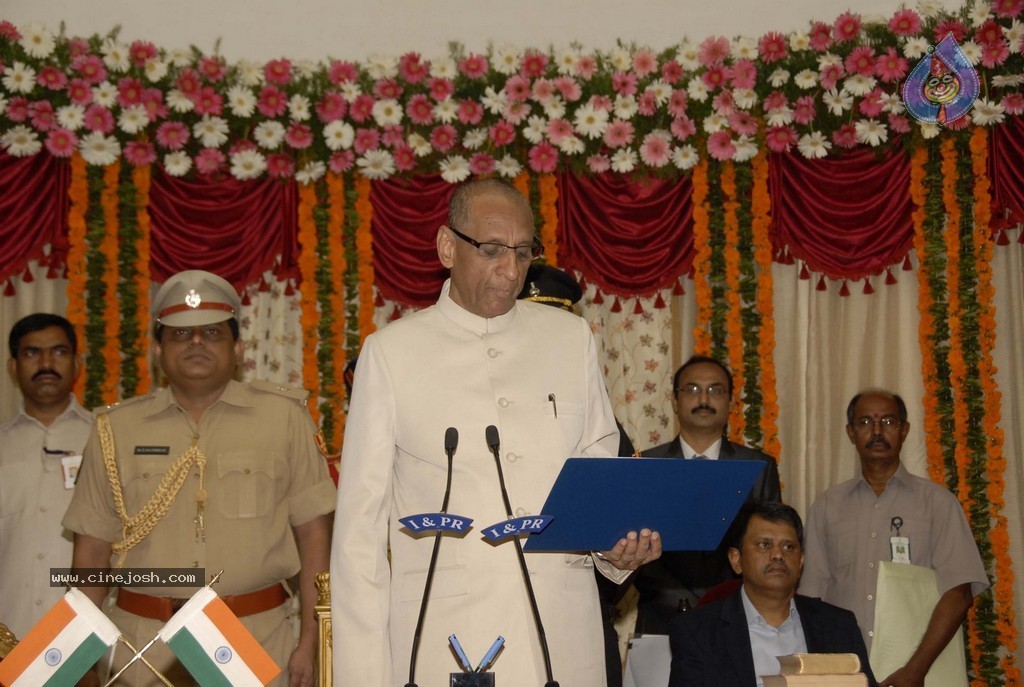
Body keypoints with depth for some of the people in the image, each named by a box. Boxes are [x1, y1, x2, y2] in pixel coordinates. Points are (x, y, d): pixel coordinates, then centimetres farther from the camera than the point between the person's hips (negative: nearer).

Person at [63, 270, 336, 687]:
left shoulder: (284, 417, 3)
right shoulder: (116, 429, 8)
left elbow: (312, 532, 2)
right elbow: (93, 547, 9)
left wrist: (310, 641, -3)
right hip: (143, 647, 1)